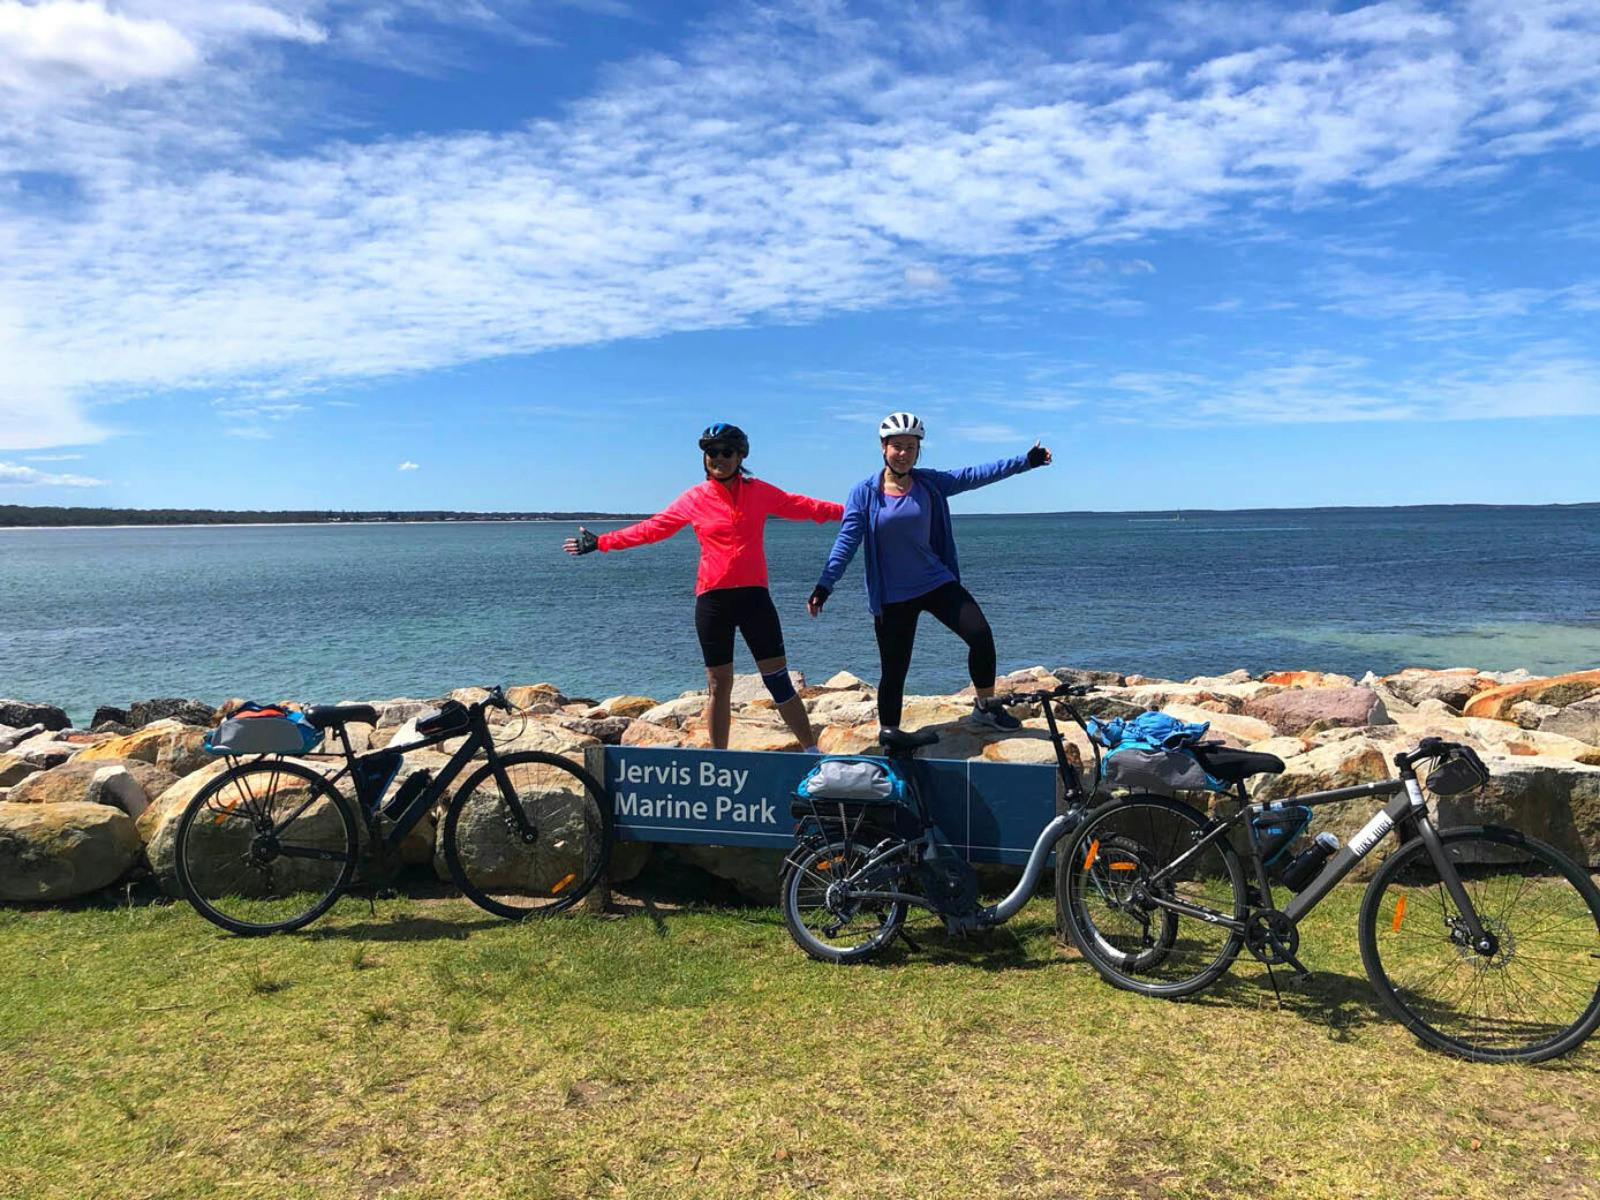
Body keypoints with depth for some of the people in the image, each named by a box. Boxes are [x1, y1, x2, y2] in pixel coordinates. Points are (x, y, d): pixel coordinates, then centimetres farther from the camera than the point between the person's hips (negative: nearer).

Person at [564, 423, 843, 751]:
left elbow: (801, 506, 14)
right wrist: (601, 542, 8)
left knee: (778, 678, 2)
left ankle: (812, 752, 10)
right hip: (713, 600, 0)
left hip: (754, 595, 0)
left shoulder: (759, 491, 6)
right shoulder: (694, 499, 4)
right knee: (718, 684, 6)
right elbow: (651, 528, 9)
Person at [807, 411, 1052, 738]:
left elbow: (974, 476, 1)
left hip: (936, 582, 3)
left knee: (981, 634, -10)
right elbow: (846, 542, -9)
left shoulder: (930, 484, 2)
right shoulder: (864, 493, -6)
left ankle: (986, 708, 12)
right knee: (894, 670, 1)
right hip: (891, 597, -2)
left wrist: (1026, 461, -2)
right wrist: (824, 585, -18)